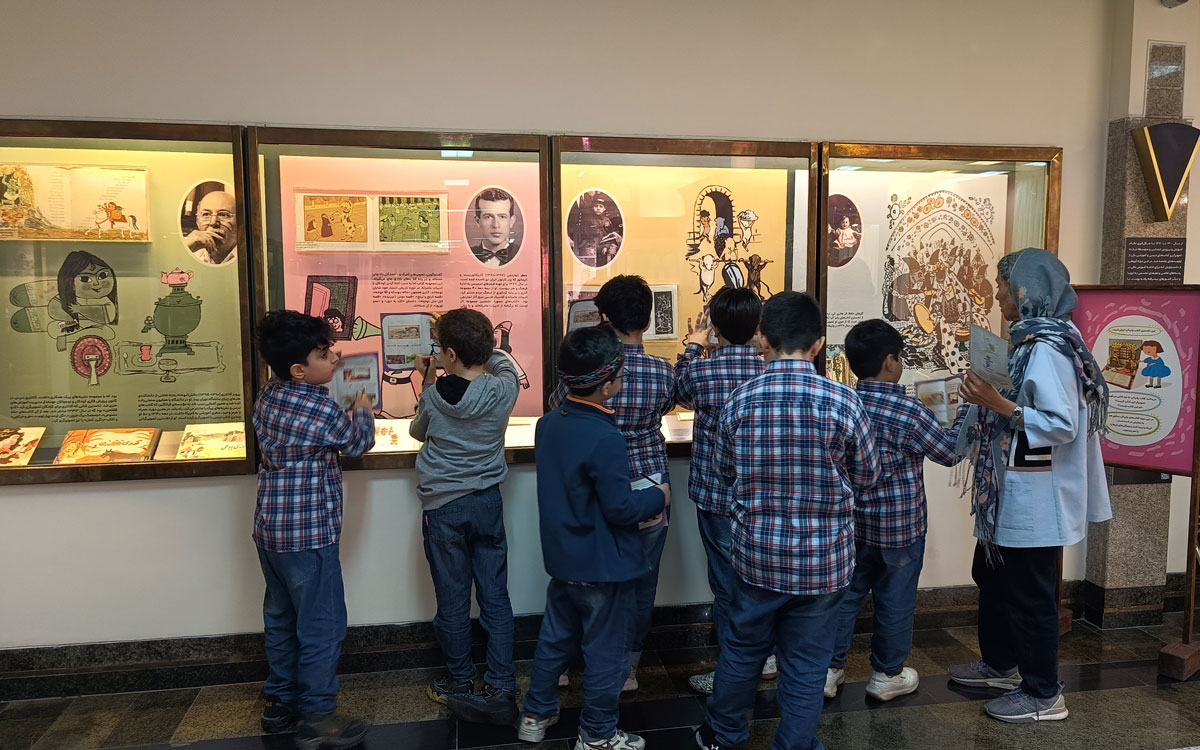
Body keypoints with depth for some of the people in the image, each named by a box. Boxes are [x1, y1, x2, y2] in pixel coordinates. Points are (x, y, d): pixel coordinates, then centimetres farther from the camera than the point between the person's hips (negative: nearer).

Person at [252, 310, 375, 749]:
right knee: (322, 627, 3)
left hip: (270, 529, 9)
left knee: (281, 619, 20)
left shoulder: (266, 398, 3)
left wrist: (327, 375, 18)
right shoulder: (323, 411, -21)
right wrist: (363, 411, 15)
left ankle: (280, 704, 33)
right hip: (309, 535, -9)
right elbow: (358, 444, -2)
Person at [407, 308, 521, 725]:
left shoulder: (435, 397, -15)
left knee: (453, 601, 10)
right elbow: (501, 362, 15)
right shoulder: (504, 390, -10)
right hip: (488, 502, 2)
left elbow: (417, 431, 8)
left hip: (443, 508, -2)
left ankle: (461, 686, 25)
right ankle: (501, 689, 12)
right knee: (495, 597, 8)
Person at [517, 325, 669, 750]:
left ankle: (536, 715, 37)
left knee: (555, 638, 23)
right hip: (603, 566, -7)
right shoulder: (605, 439, -27)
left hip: (563, 558, 8)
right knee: (606, 652, 10)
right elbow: (621, 508, -23)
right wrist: (658, 496, -6)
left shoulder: (549, 423, -1)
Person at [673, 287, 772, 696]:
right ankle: (764, 657, 34)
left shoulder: (703, 370, -17)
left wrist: (693, 348, 19)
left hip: (718, 494, -4)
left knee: (727, 581, 6)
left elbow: (679, 391, 5)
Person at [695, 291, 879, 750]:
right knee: (805, 665, 13)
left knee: (743, 648, 21)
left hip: (756, 554, 2)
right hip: (823, 560, -2)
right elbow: (866, 477, -2)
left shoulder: (740, 400, -9)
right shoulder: (842, 401, -15)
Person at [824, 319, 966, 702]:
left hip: (853, 523, 5)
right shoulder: (909, 412, -21)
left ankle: (830, 669, 22)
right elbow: (951, 451, -8)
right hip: (900, 526, -5)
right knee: (894, 601, 11)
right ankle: (887, 676, 26)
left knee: (846, 594, 15)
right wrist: (967, 406, 2)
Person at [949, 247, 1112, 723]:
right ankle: (1000, 665, 38)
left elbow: (1062, 425, -25)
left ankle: (1043, 695, 18)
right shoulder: (1031, 341, 10)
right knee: (992, 575, 21)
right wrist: (988, 401, 10)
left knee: (1029, 592, 2)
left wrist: (999, 404, -27)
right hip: (1011, 491, 10)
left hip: (1034, 495, -10)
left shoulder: (1047, 349, -20)